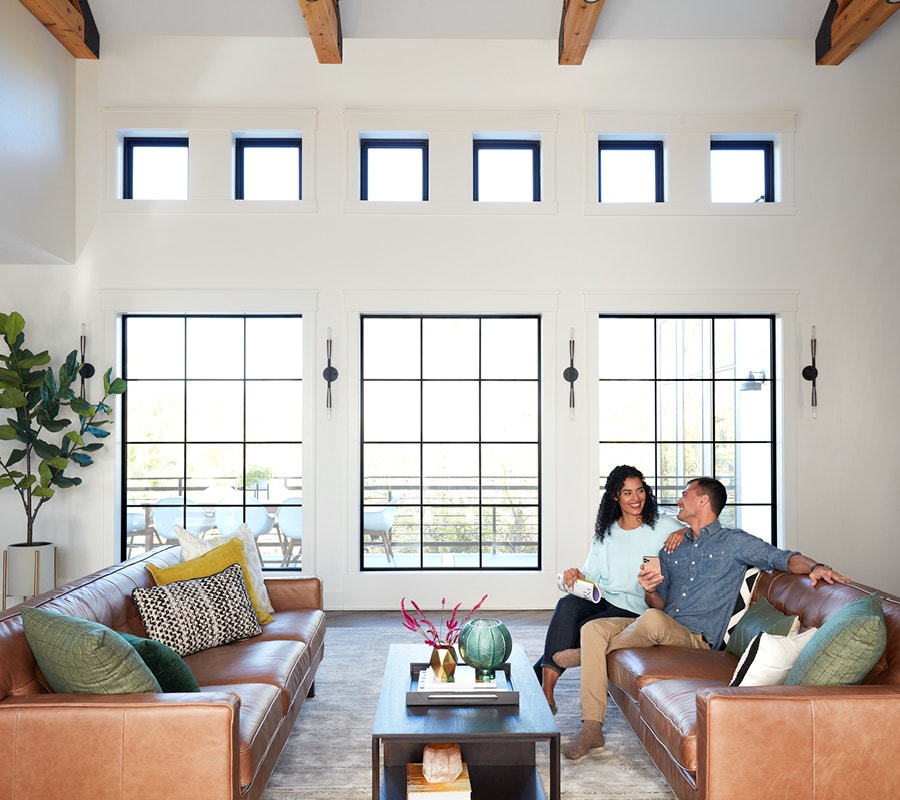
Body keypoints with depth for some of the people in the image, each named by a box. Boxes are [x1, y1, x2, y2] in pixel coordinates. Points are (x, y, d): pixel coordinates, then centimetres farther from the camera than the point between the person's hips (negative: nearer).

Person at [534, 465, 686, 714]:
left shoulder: (662, 526, 4)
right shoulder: (605, 532, 15)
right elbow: (592, 576, 15)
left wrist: (684, 533, -15)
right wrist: (578, 576, -9)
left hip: (634, 607, -3)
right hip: (600, 598, 3)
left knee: (584, 629, -30)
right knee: (567, 605, -30)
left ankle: (541, 679, -14)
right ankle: (546, 692, -32)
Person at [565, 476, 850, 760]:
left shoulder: (733, 541, 6)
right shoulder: (671, 550, 23)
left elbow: (783, 558, -2)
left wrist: (816, 566, -24)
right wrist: (649, 591, -5)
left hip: (697, 637, -6)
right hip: (660, 628, 6)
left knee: (652, 620, -37)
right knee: (593, 628, -17)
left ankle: (594, 651, -7)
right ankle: (592, 726, -19)